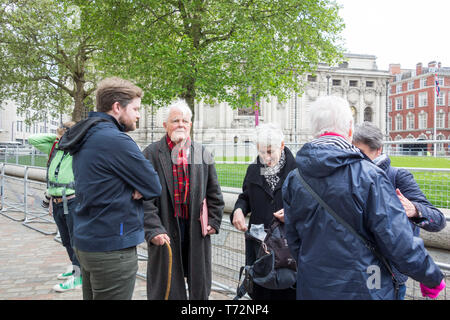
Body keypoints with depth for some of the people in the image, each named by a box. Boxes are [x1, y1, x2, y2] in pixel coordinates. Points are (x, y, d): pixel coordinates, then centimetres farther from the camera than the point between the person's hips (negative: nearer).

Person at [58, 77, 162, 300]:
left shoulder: (86, 138, 10)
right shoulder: (116, 140, -20)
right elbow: (154, 188, -15)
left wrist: (133, 188, -4)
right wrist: (139, 190, 3)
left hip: (87, 241, 10)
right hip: (112, 248, -10)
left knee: (93, 294, 20)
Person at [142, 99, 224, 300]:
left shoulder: (203, 154, 7)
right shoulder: (152, 154, -4)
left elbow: (214, 193, 11)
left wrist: (214, 221, 4)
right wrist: (153, 229, -15)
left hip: (197, 228, 3)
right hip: (166, 229, -3)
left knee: (200, 284, 16)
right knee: (165, 284, 9)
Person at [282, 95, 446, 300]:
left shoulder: (293, 180, -4)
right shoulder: (369, 176, -18)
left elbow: (294, 243, 5)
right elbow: (400, 245, -18)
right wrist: (433, 279, 1)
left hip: (311, 290, 4)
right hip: (365, 290, -3)